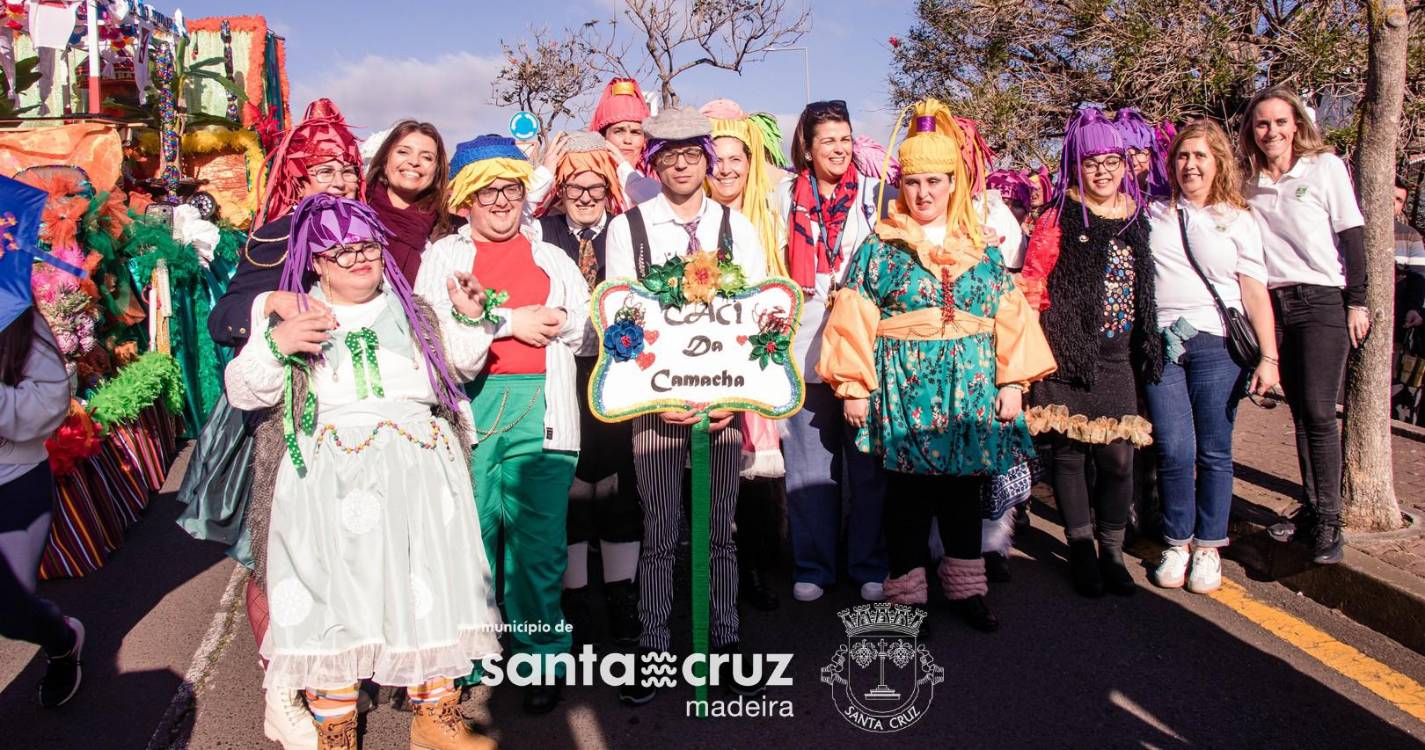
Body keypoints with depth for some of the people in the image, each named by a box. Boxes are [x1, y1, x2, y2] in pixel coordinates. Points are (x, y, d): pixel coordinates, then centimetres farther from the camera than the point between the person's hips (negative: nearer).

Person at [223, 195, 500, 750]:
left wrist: (469, 320, 6)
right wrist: (274, 345, -15)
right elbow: (244, 394, 2)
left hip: (419, 470, 3)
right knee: (334, 598, -1)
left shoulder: (413, 311, 15)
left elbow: (461, 366, 23)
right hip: (330, 478, -2)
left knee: (428, 589, 5)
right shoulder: (289, 316, 8)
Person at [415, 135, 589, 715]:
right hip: (466, 402, -1)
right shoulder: (443, 255, 15)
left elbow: (590, 324, 14)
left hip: (539, 407, 1)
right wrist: (513, 321, -4)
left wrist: (553, 321, -6)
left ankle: (542, 659, 10)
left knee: (538, 537, -2)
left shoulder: (553, 258, 22)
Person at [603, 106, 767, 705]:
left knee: (721, 527, 8)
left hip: (725, 398, 2)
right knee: (660, 531, 4)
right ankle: (653, 647, 16)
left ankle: (725, 639, 22)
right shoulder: (627, 228, 3)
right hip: (654, 399, -1)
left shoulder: (738, 228, 9)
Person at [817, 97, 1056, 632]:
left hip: (971, 387, 3)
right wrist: (853, 387, -8)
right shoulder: (878, 248, 2)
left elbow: (1008, 316, 9)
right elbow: (853, 320, -3)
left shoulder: (981, 249, 11)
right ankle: (908, 592, 13)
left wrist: (1012, 382, 2)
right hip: (903, 385, -3)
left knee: (964, 488, 10)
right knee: (908, 492, 1)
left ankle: (966, 587, 23)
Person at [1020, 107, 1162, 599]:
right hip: (1069, 353, -3)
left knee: (1118, 456, 0)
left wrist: (1146, 349, 12)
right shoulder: (1059, 220, -3)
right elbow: (1033, 286, -6)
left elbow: (1145, 290, 17)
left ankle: (1112, 551, 17)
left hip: (1117, 355, 4)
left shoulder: (1135, 219, 12)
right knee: (1069, 450, 3)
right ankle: (1081, 551, 17)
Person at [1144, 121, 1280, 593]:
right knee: (1173, 449, -3)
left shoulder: (1238, 220, 8)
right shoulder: (1153, 214, 13)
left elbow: (1255, 292, 2)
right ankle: (1177, 543, 14)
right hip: (1161, 344, 1)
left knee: (1213, 451, 2)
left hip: (1216, 344, -1)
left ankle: (1208, 546, 16)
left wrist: (1269, 357, -4)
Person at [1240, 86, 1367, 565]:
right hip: (1273, 304, 4)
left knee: (1318, 411, -10)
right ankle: (1312, 508, 19)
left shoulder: (1325, 166, -2)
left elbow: (1351, 235, -3)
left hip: (1322, 301, -4)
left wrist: (1357, 301, -6)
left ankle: (1329, 521, -3)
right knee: (1300, 412, 10)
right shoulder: (1249, 184, 8)